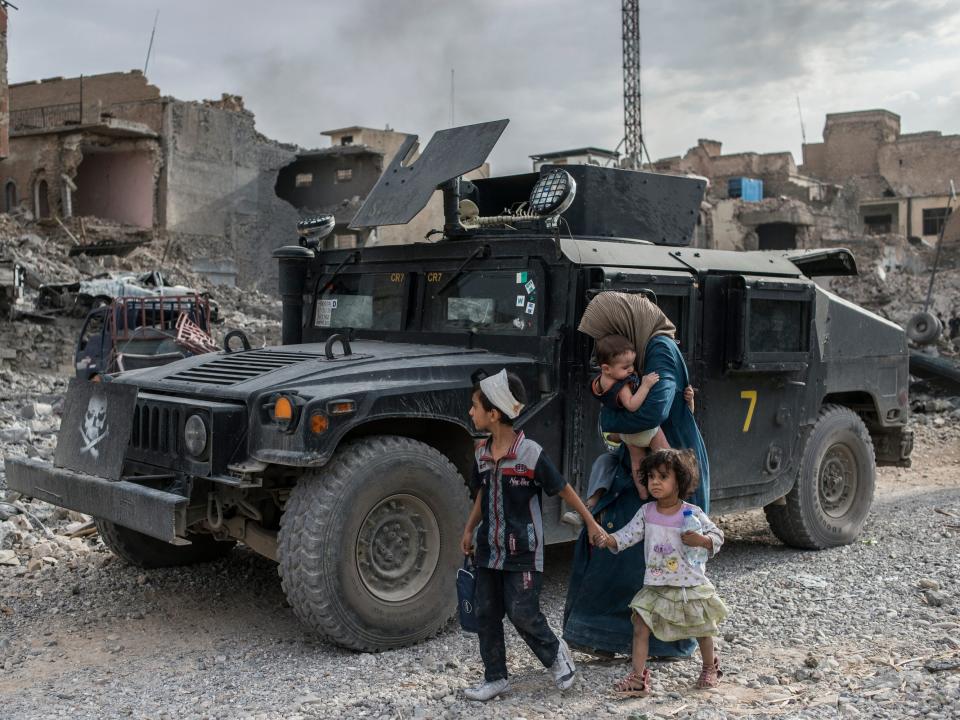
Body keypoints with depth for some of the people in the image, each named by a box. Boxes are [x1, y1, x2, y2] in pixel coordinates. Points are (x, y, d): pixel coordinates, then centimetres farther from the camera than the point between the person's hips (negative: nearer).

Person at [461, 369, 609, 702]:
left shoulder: (530, 452, -18)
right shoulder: (482, 452, 1)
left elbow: (564, 489, -9)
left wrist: (592, 524, -4)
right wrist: (469, 530, 16)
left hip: (522, 552, -6)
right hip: (489, 548, 6)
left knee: (522, 613, -5)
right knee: (486, 613, 7)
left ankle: (555, 652, 23)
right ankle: (495, 677, 20)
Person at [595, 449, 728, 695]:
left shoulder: (693, 514, -13)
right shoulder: (646, 512, -3)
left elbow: (717, 535, -7)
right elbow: (628, 534, -6)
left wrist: (701, 540, -27)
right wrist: (609, 540, -24)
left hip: (691, 585, -2)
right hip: (656, 586, 3)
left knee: (702, 630, 16)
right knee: (640, 626, -7)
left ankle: (710, 668, 43)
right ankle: (638, 677, 0)